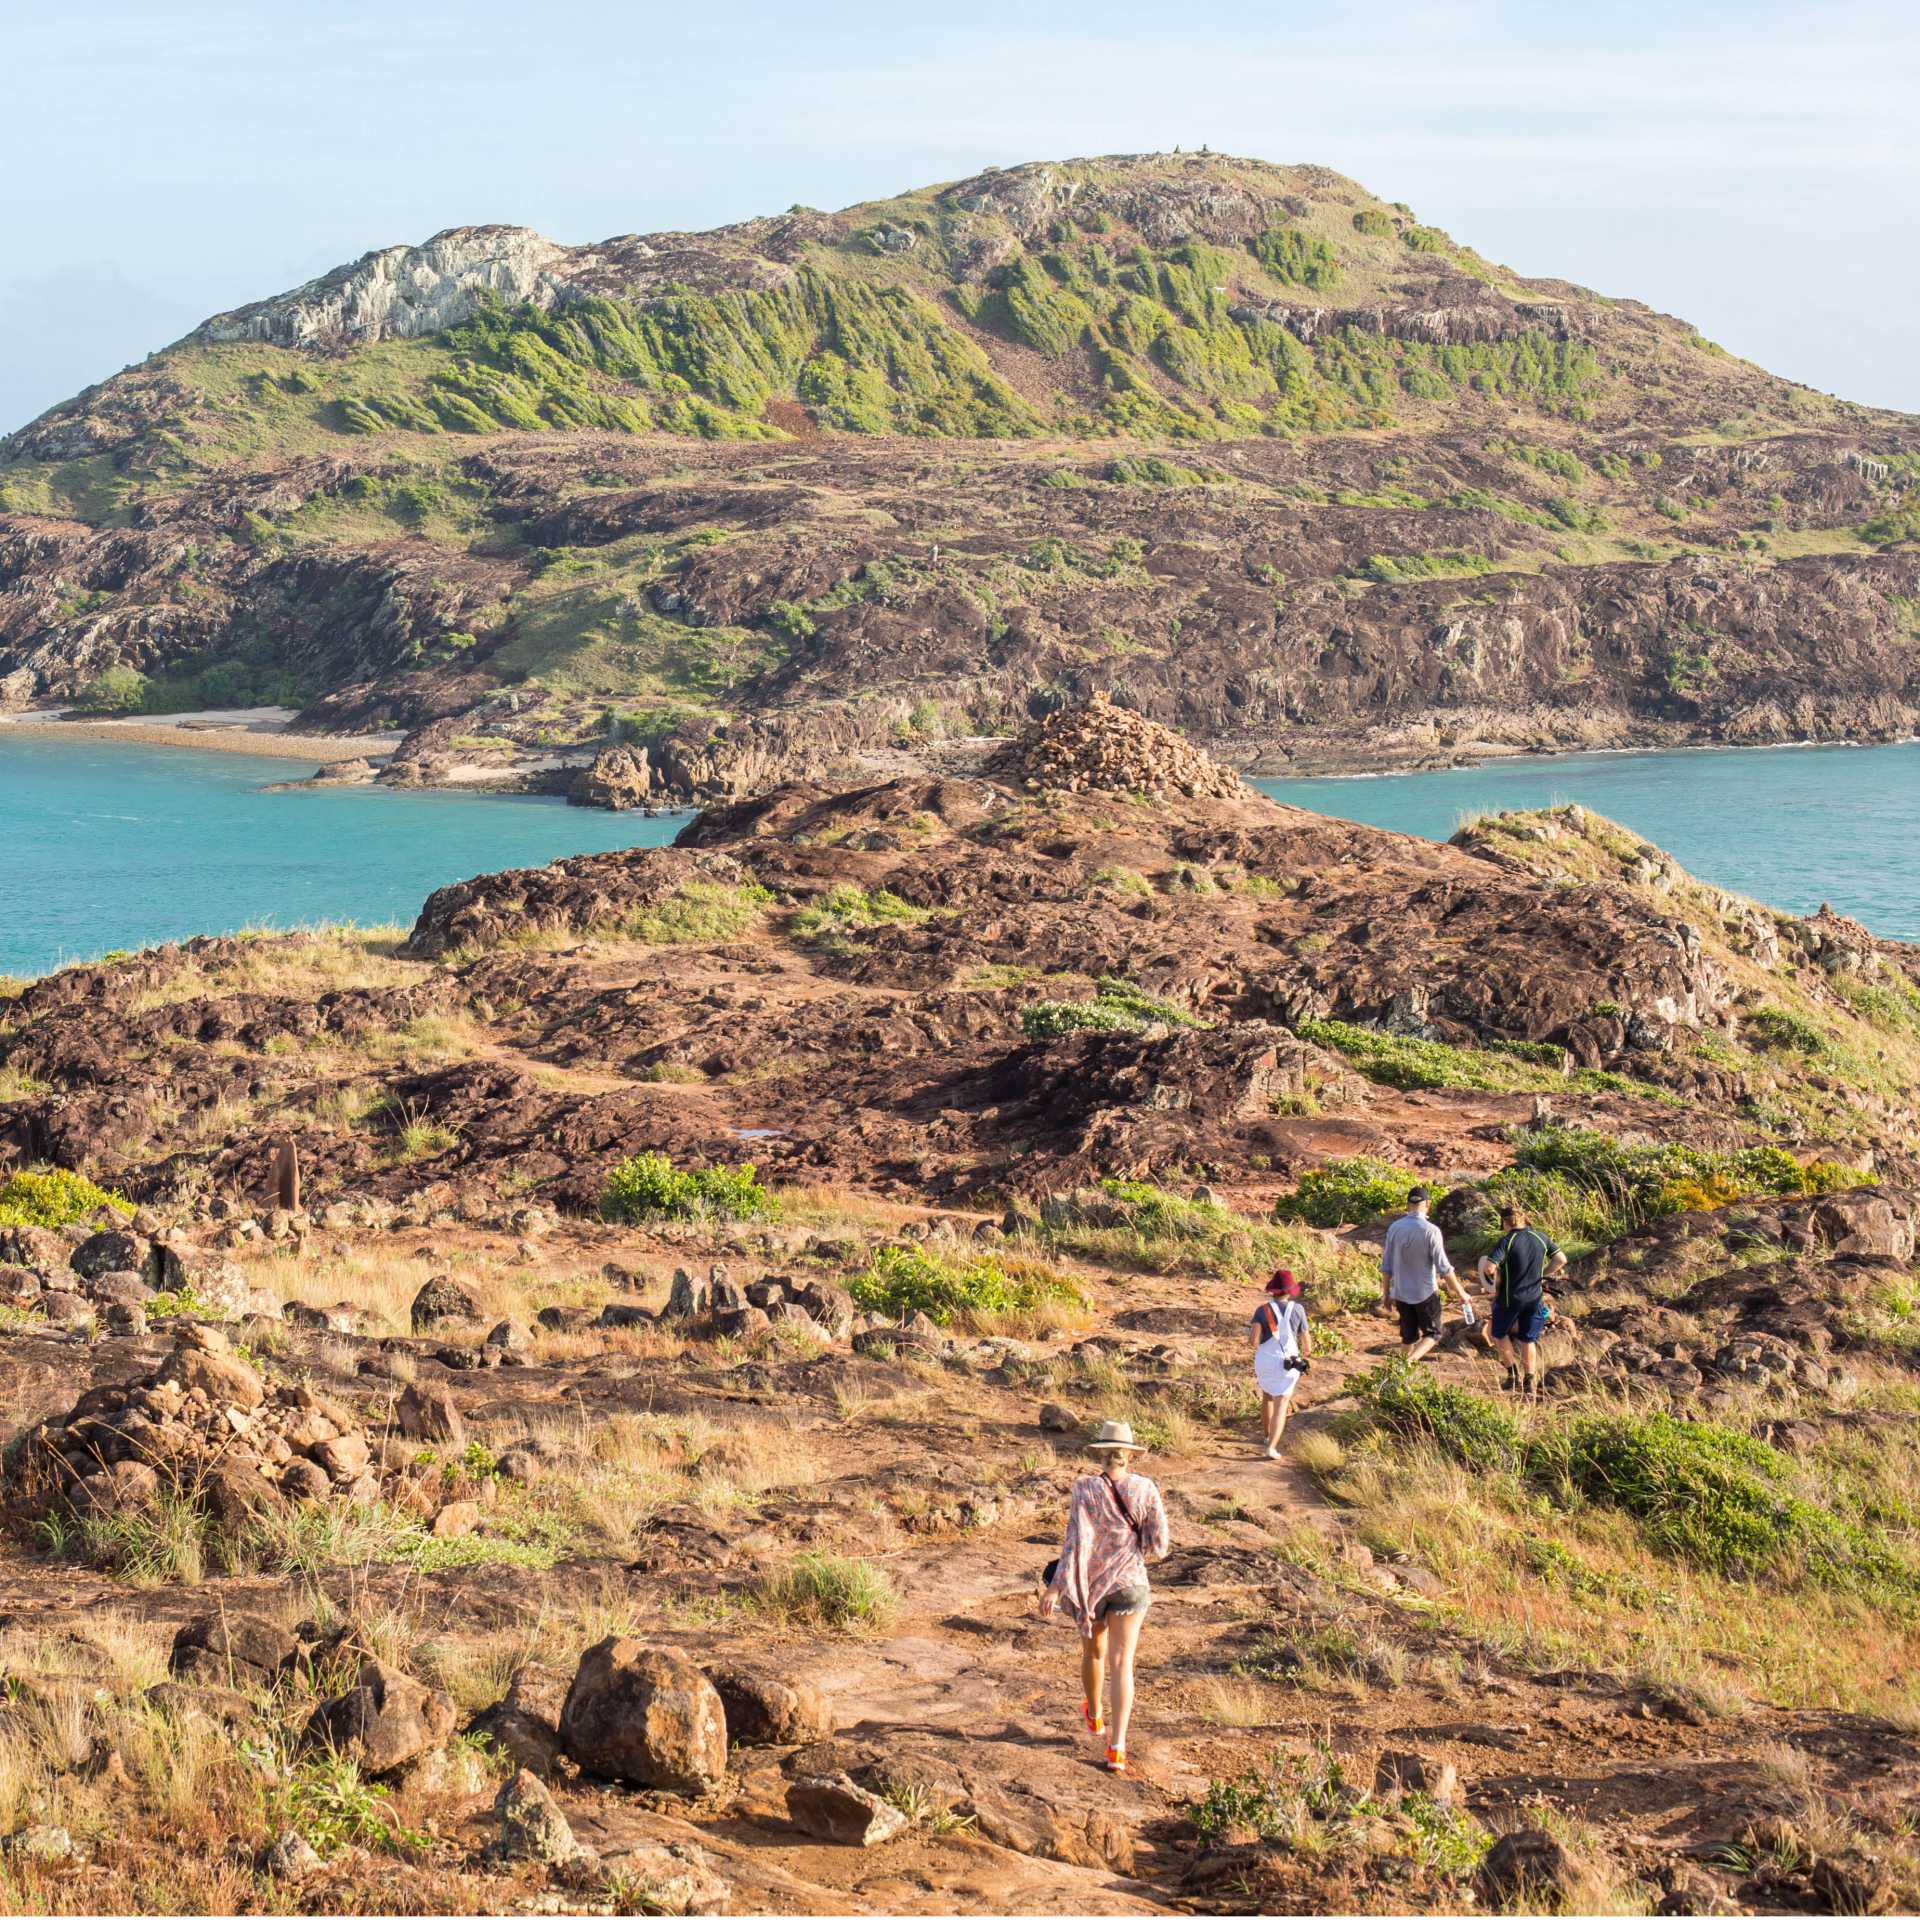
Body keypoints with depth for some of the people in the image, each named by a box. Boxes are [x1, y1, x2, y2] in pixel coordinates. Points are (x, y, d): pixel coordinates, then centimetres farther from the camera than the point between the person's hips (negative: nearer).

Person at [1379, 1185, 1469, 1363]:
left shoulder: (1394, 1228, -4)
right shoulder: (1431, 1231, -17)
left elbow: (1386, 1266, 1)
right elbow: (1444, 1268, -15)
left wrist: (1386, 1295, 12)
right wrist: (1461, 1293, -5)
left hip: (1401, 1293, 4)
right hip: (1426, 1293, -4)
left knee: (1408, 1337, 16)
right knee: (1432, 1335, 8)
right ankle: (1409, 1362, -16)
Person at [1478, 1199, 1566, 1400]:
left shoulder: (1506, 1241, -17)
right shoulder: (1540, 1237, -3)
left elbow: (1489, 1268, -27)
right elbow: (1561, 1259, 1)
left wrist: (1497, 1280, -6)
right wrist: (1542, 1275, 12)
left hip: (1510, 1298, -4)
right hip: (1535, 1297, 4)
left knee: (1499, 1334, 19)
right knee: (1528, 1340, 16)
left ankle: (1514, 1374, 16)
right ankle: (1531, 1384, 13)